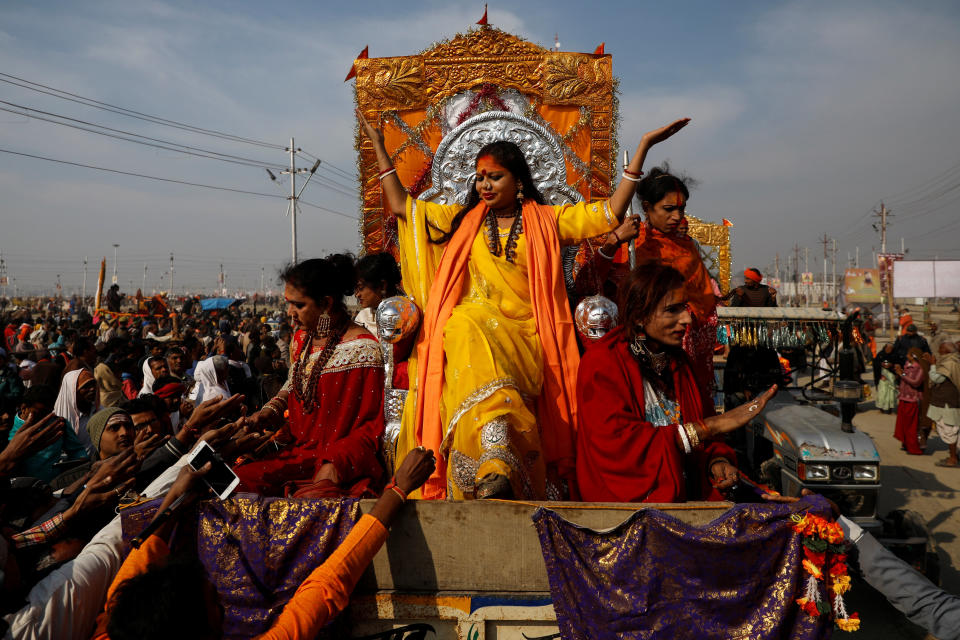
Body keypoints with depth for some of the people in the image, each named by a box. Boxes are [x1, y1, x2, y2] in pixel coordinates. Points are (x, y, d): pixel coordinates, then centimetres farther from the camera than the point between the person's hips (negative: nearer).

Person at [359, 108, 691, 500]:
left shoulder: (546, 221, 17)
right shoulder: (462, 221, 23)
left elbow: (611, 213, 10)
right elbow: (401, 206, 24)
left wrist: (643, 147, 8)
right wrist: (378, 144, 26)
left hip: (523, 336, 0)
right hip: (470, 327, 0)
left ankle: (495, 472, -36)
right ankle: (496, 468, -47)